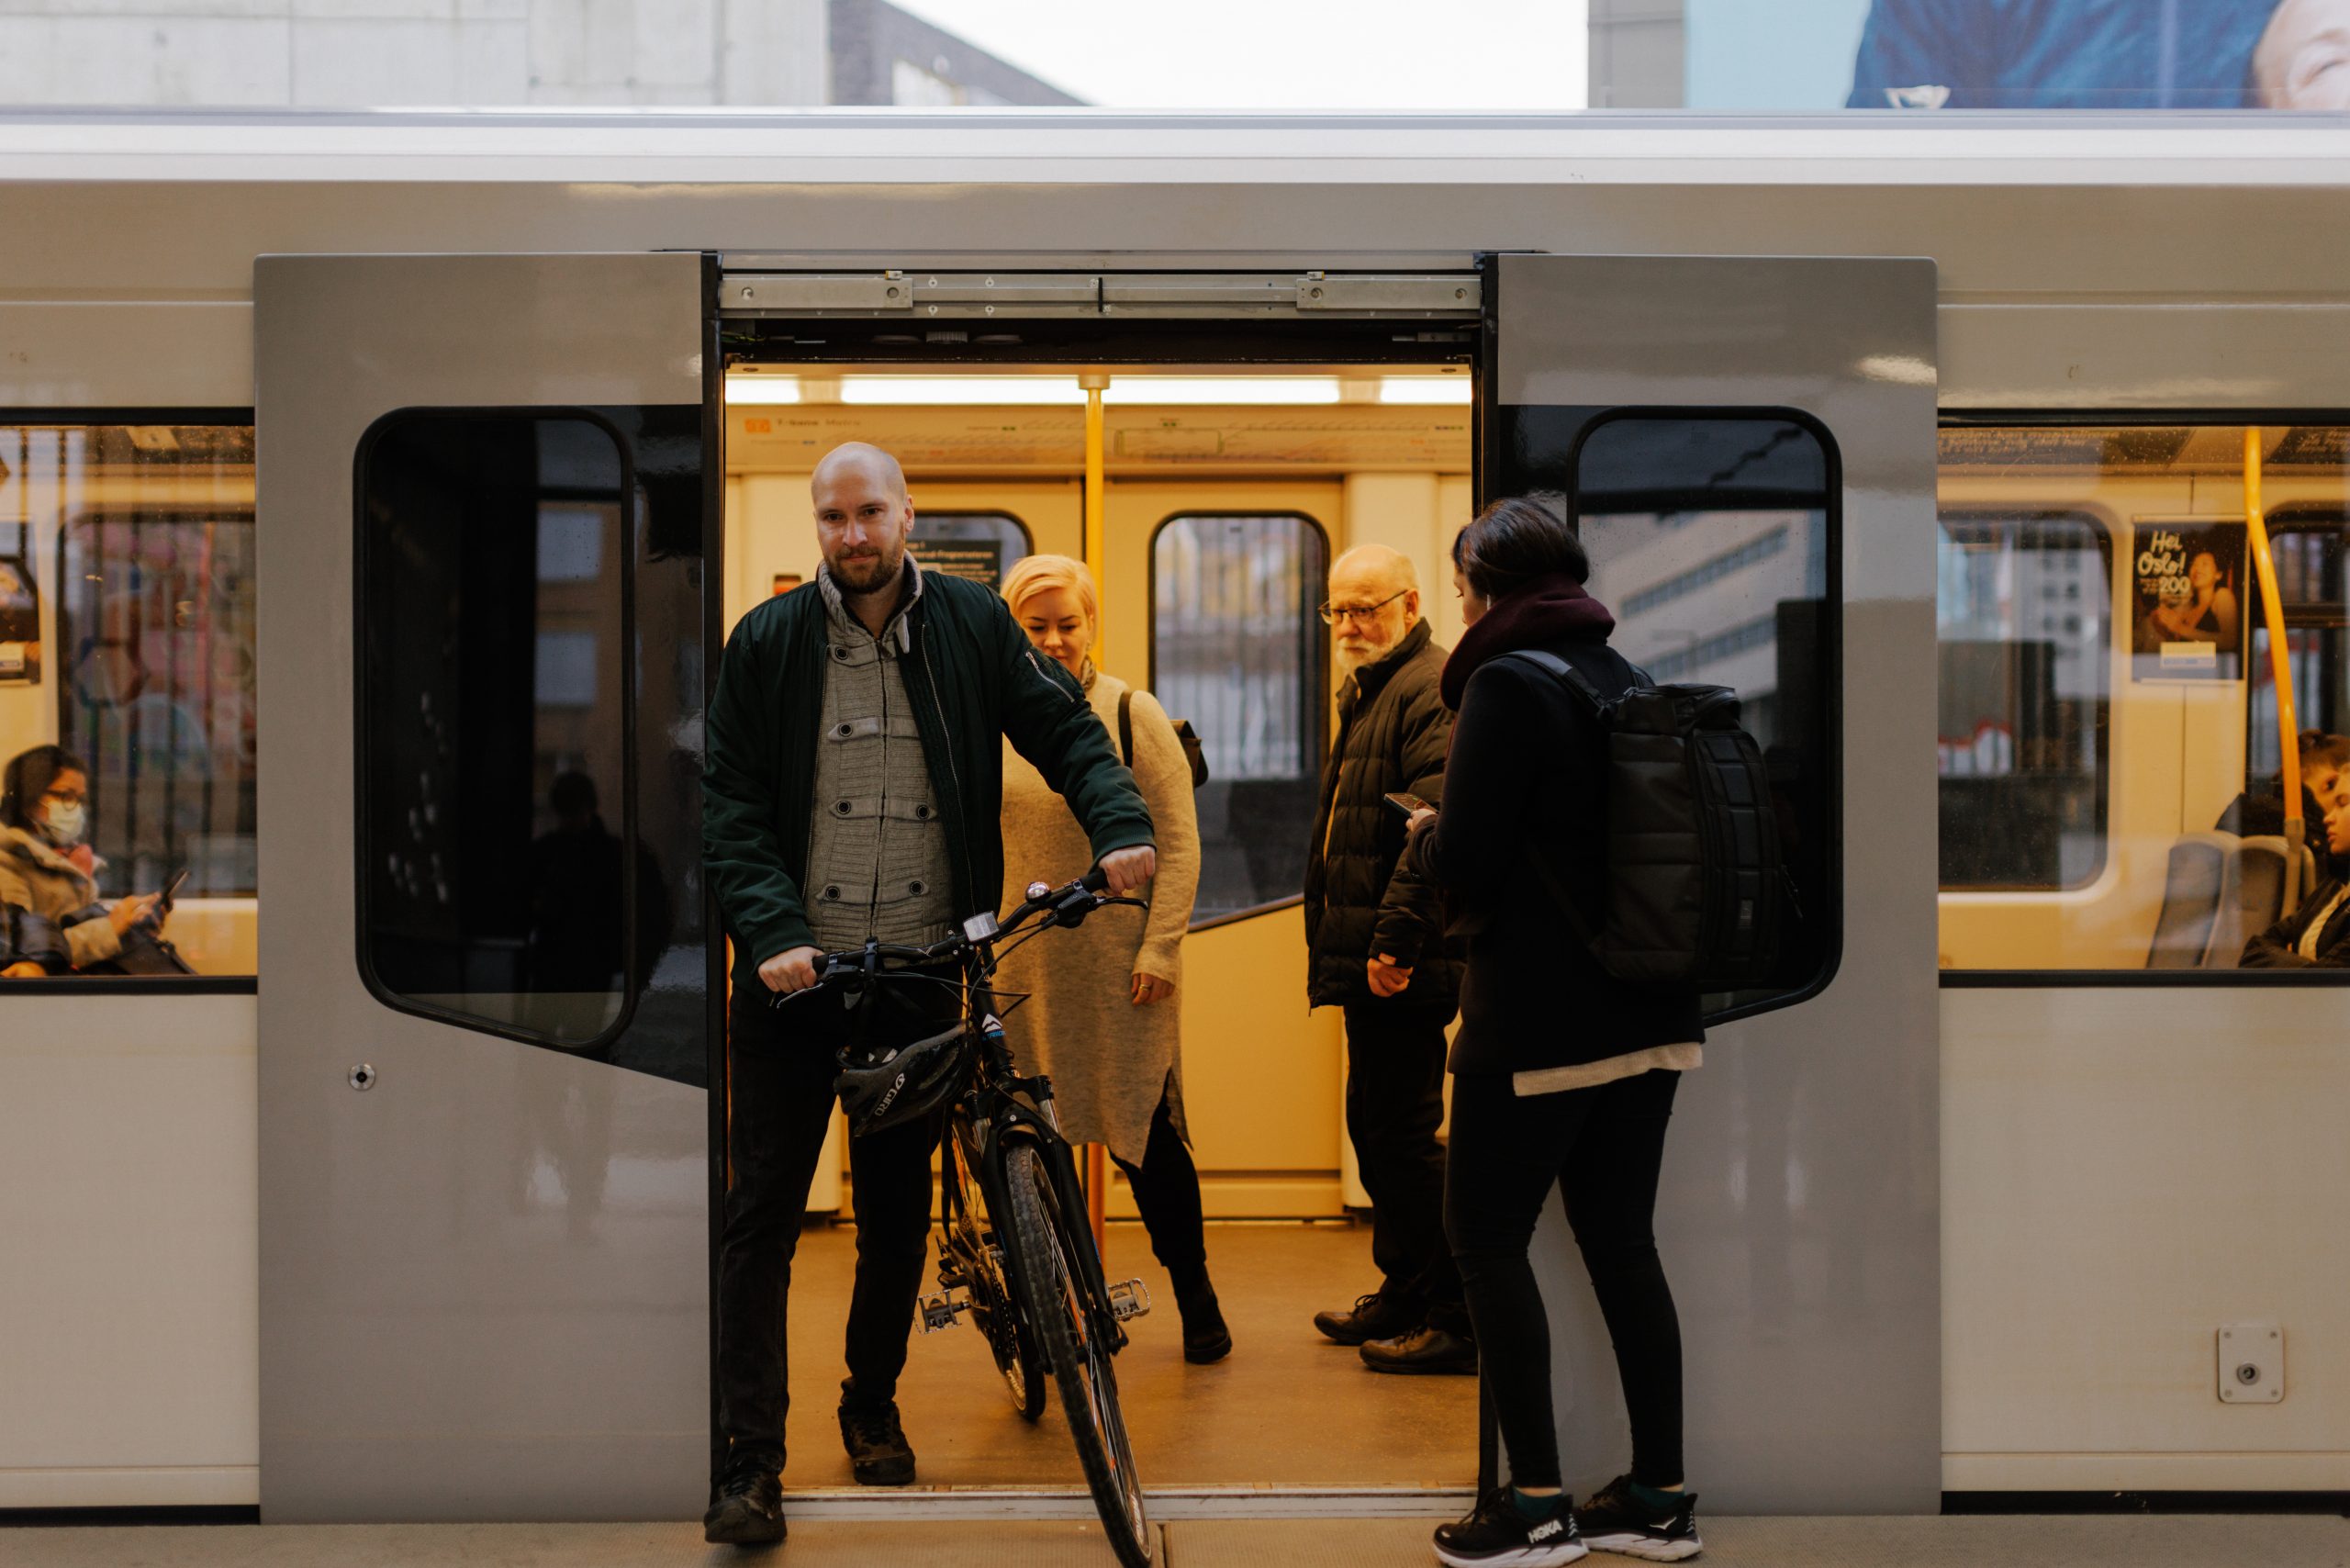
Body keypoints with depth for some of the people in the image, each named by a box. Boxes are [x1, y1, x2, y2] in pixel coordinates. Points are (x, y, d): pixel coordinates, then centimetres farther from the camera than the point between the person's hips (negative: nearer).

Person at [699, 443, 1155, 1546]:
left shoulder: (971, 626, 3)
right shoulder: (767, 641, 0)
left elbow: (1064, 729, 4)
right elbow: (730, 805, -4)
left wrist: (1118, 825, -15)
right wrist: (772, 931, -17)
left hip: (921, 971, 1)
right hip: (794, 974, -1)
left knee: (899, 1211, 13)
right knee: (762, 1213, -1)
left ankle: (873, 1404, 34)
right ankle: (748, 1460, 6)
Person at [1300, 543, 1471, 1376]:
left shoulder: (1432, 690, -13)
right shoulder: (1368, 693, 21)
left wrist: (1396, 939, -26)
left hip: (1402, 965, -11)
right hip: (1367, 958, 11)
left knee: (1404, 1134, -8)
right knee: (1375, 1129, 17)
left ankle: (1456, 1320, -2)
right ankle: (1403, 1294, 28)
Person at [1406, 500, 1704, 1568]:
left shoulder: (1508, 687, -13)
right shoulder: (1629, 684, 10)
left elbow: (1466, 869, -17)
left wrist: (1422, 836, 5)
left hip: (1540, 1019, -8)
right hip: (1648, 1015, 8)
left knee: (1488, 1240, 3)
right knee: (1621, 1241, 13)